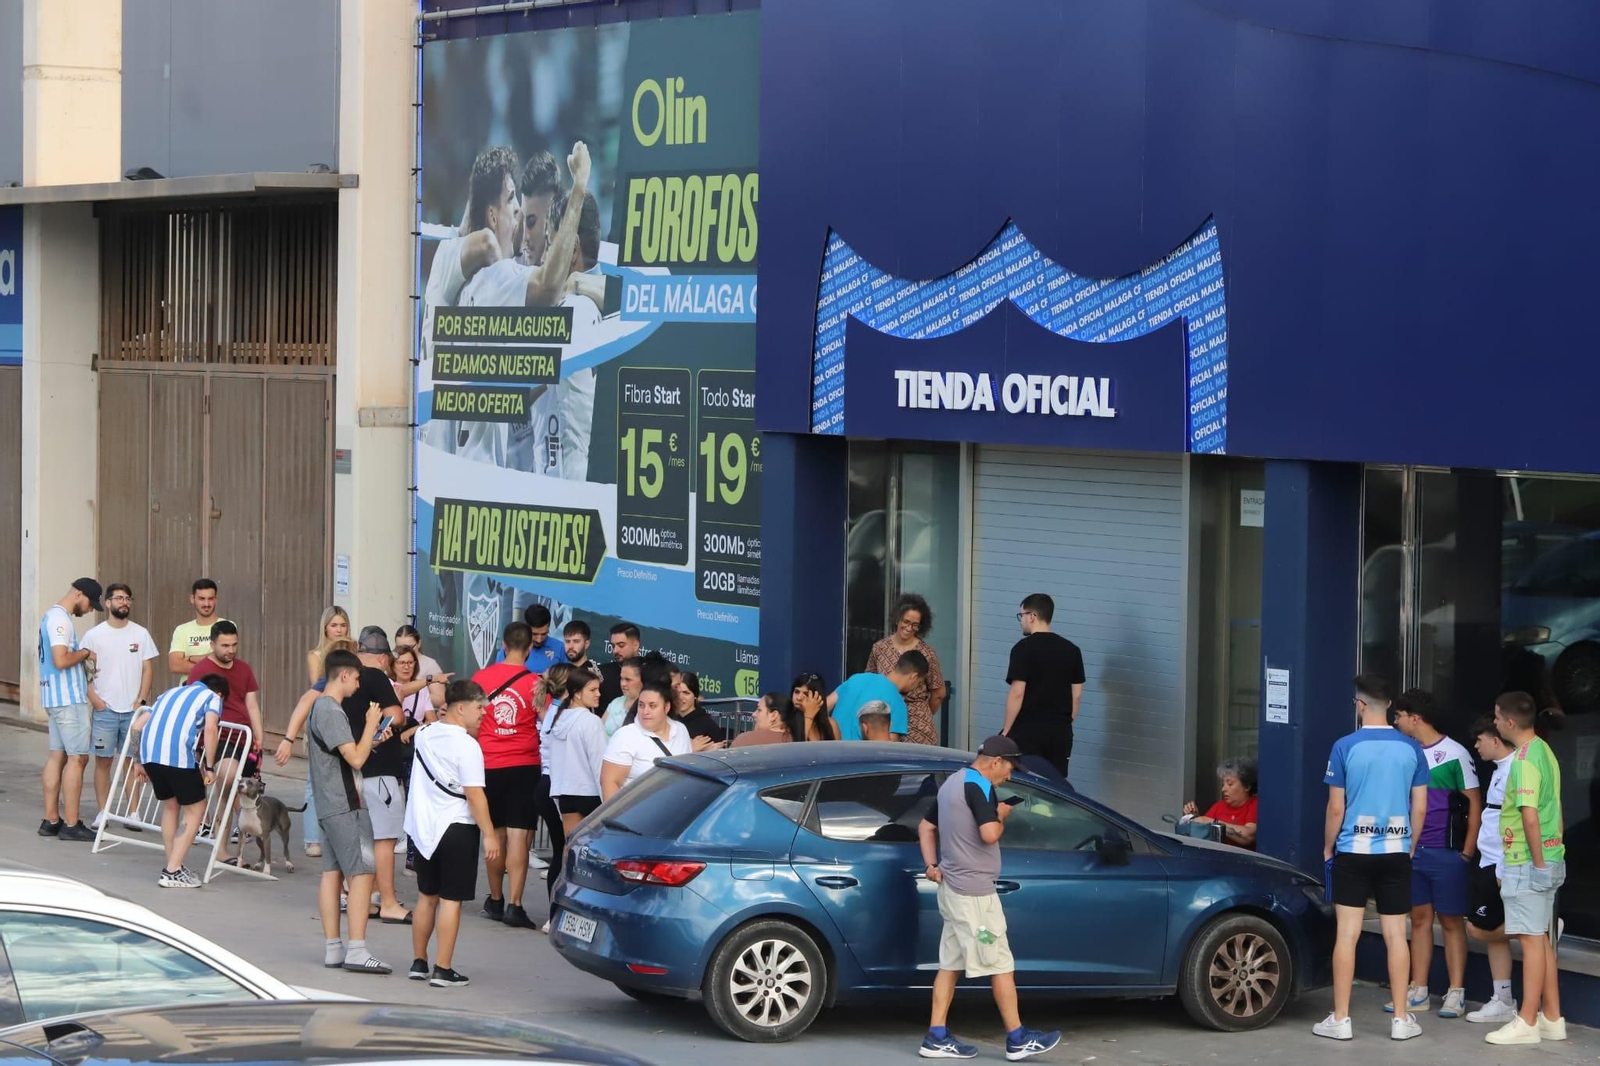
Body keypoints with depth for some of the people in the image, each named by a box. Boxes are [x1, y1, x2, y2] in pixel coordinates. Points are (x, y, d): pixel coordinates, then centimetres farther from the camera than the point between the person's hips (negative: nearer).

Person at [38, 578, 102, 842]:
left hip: (57, 698, 10)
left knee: (57, 756, 10)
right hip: (68, 700, -10)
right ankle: (71, 824, -8)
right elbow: (61, 660, -25)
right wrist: (85, 653, -10)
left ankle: (51, 820, 12)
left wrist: (82, 657, 8)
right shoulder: (60, 619, -17)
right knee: (77, 758, -8)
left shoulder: (53, 616, 16)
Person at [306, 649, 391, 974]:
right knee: (362, 872, -11)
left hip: (329, 805, 10)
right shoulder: (332, 712, -16)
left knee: (333, 872, 9)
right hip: (345, 805, -10)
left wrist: (371, 740, 16)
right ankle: (356, 951, -14)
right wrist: (371, 725, -9)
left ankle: (334, 948, 11)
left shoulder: (319, 707, 16)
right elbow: (356, 759, -20)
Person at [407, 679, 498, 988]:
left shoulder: (425, 734, 5)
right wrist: (489, 834, -14)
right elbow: (474, 794, -19)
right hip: (456, 827, -7)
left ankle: (419, 963, 24)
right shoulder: (467, 745, -17)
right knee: (451, 899, -3)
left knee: (427, 896, 17)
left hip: (423, 826, 7)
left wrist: (440, 716, 20)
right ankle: (443, 970, -3)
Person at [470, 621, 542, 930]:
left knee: (495, 834, 16)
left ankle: (495, 901, 25)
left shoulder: (481, 678, 1)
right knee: (519, 835, -5)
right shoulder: (534, 684, -9)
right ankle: (514, 905, -13)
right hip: (524, 766, -3)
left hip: (488, 766, 3)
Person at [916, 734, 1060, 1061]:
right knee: (1001, 964, -3)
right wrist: (1002, 816, -7)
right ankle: (1017, 1039, 1)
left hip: (951, 886, 10)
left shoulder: (953, 783, 16)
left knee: (951, 963, 10)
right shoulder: (978, 786, -16)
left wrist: (931, 864, 11)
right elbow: (989, 834, -27)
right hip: (974, 892, -10)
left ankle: (937, 1038, 7)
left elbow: (926, 827, 23)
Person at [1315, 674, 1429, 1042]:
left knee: (1347, 935, 2)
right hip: (1396, 851, 2)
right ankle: (1401, 1019, 9)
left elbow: (1336, 808, -5)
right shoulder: (1411, 749, 0)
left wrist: (1328, 847, 10)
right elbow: (1419, 808, 4)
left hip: (1354, 851, -2)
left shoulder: (1345, 747, -8)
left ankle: (1340, 1019, 3)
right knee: (1396, 936, 6)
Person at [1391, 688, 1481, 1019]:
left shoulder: (1454, 754, -7)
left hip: (1446, 853, -6)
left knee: (1451, 921, 0)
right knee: (1420, 918, 8)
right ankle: (1418, 992, 13)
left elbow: (1474, 802, -5)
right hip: (1412, 852, 6)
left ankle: (1456, 993, 2)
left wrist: (1467, 852, -9)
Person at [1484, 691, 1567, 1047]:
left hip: (1528, 864, -9)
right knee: (1541, 939, 14)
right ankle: (1552, 1018, 18)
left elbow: (1530, 816, -25)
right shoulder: (1544, 752, 12)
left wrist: (1537, 861, -17)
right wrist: (1542, 860, 19)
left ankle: (1527, 1023, -1)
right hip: (1547, 861, 9)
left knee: (1531, 939, -5)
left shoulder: (1525, 759, -18)